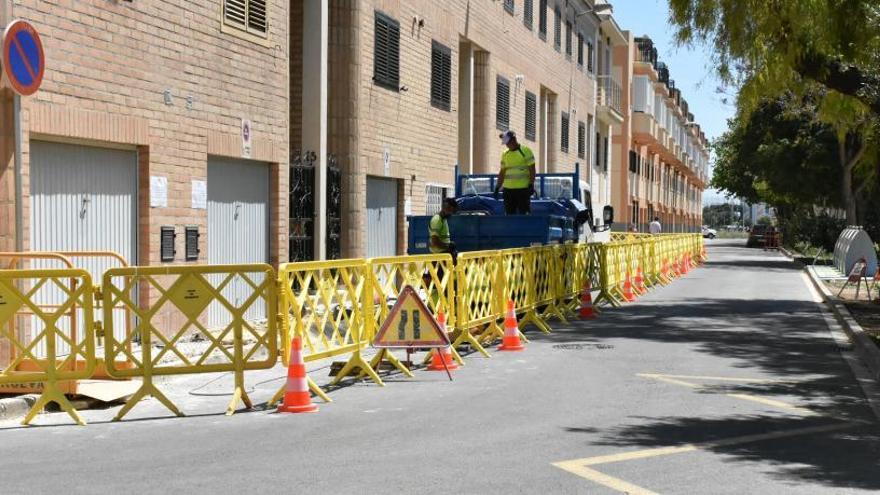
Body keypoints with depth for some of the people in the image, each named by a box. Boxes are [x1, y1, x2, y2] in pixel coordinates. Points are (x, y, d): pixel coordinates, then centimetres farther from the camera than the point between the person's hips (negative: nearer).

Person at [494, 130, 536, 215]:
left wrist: (531, 185, -13)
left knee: (524, 213, -6)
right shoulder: (505, 154, 14)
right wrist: (497, 187, 13)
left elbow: (532, 169, -5)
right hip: (508, 189, 5)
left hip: (523, 189, -5)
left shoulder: (526, 151, -2)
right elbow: (502, 172, 18)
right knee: (509, 213, 6)